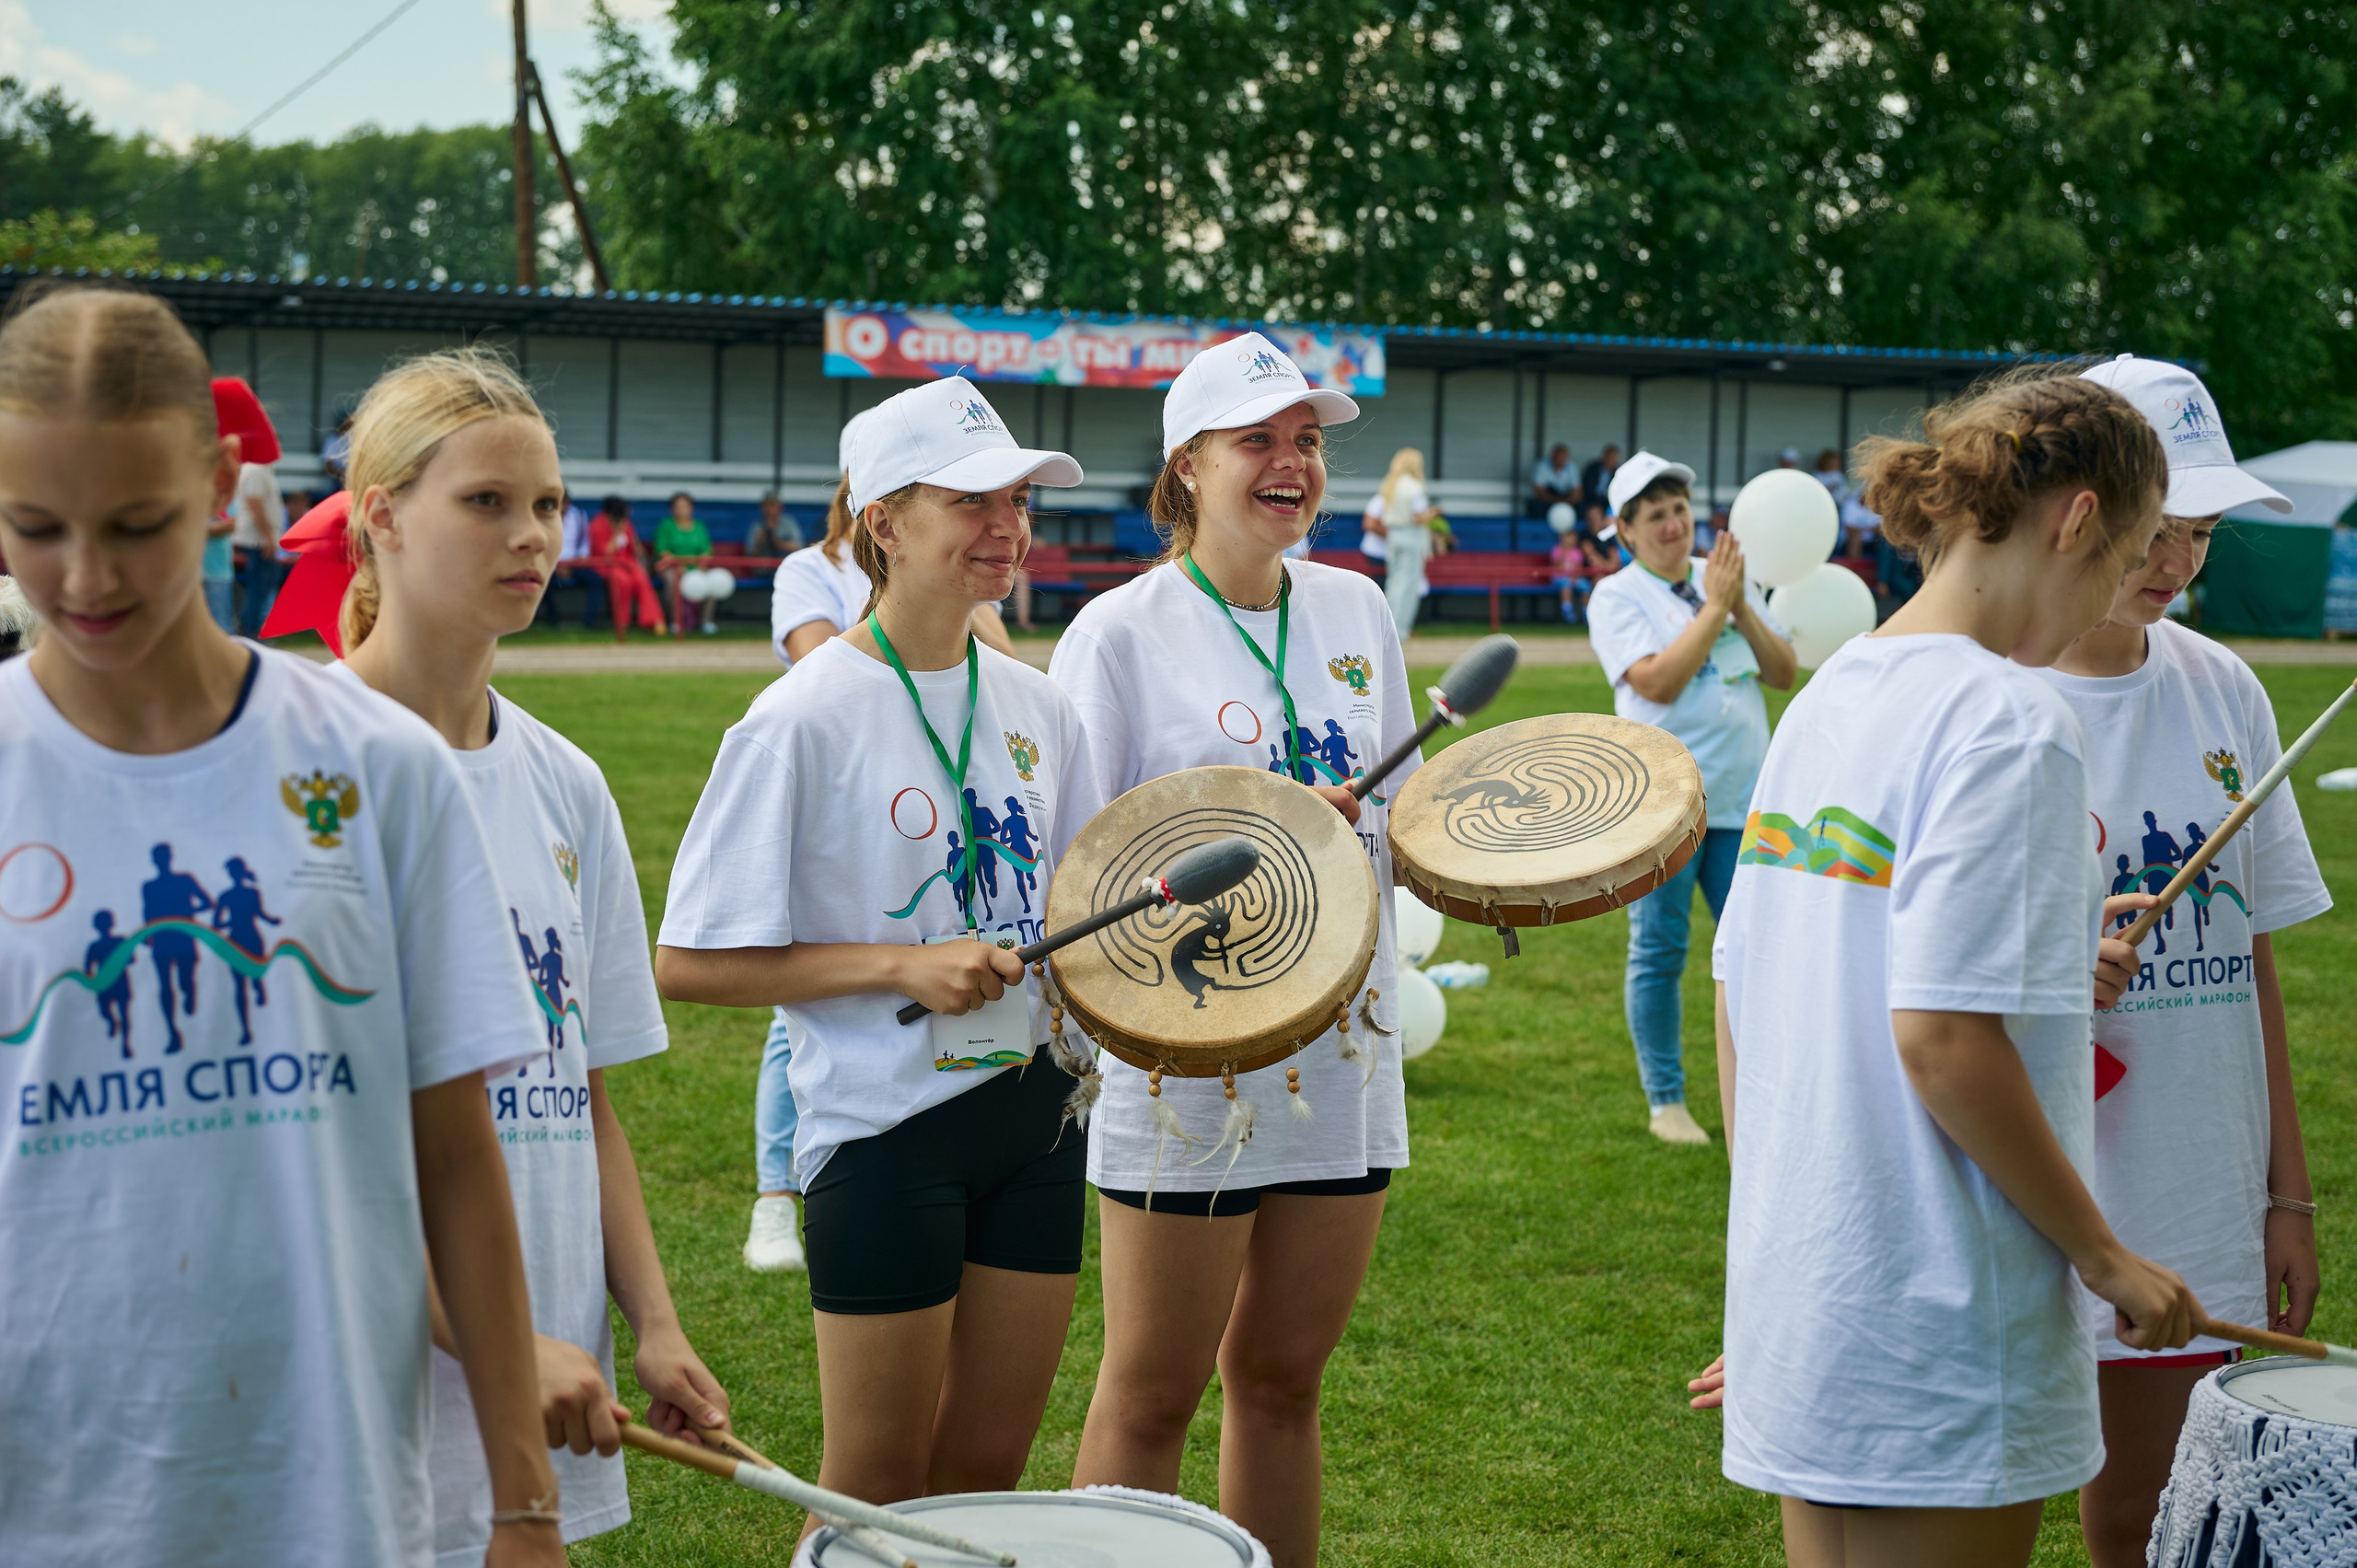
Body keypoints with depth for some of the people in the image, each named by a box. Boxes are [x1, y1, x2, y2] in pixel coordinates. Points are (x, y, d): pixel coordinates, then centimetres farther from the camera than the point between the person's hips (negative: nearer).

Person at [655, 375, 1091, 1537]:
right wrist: (901, 968, -20)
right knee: (876, 1494, 6)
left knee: (987, 1471, 13)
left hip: (1035, 1112, 6)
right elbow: (689, 962, -14)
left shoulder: (1032, 704, 6)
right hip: (886, 1133, -6)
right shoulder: (806, 719, -13)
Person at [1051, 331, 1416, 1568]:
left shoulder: (1356, 610, 9)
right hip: (1189, 1061, -5)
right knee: (1151, 1395, 4)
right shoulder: (1123, 632, -7)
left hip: (1342, 1051, 5)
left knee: (1281, 1377, 15)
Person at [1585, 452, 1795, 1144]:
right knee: (1659, 952, 1)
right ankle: (1666, 1101, 10)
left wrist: (1741, 609, -6)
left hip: (1741, 798, 5)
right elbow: (1659, 682, -17)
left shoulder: (1726, 578, 12)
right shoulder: (1616, 596, -2)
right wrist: (1715, 606, -13)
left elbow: (1784, 673, 8)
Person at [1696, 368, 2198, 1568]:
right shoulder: (2011, 719, -15)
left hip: (1794, 1286, 8)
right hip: (1939, 1333, -8)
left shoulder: (1827, 697, 10)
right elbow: (1943, 1035, -22)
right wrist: (2104, 1259, -11)